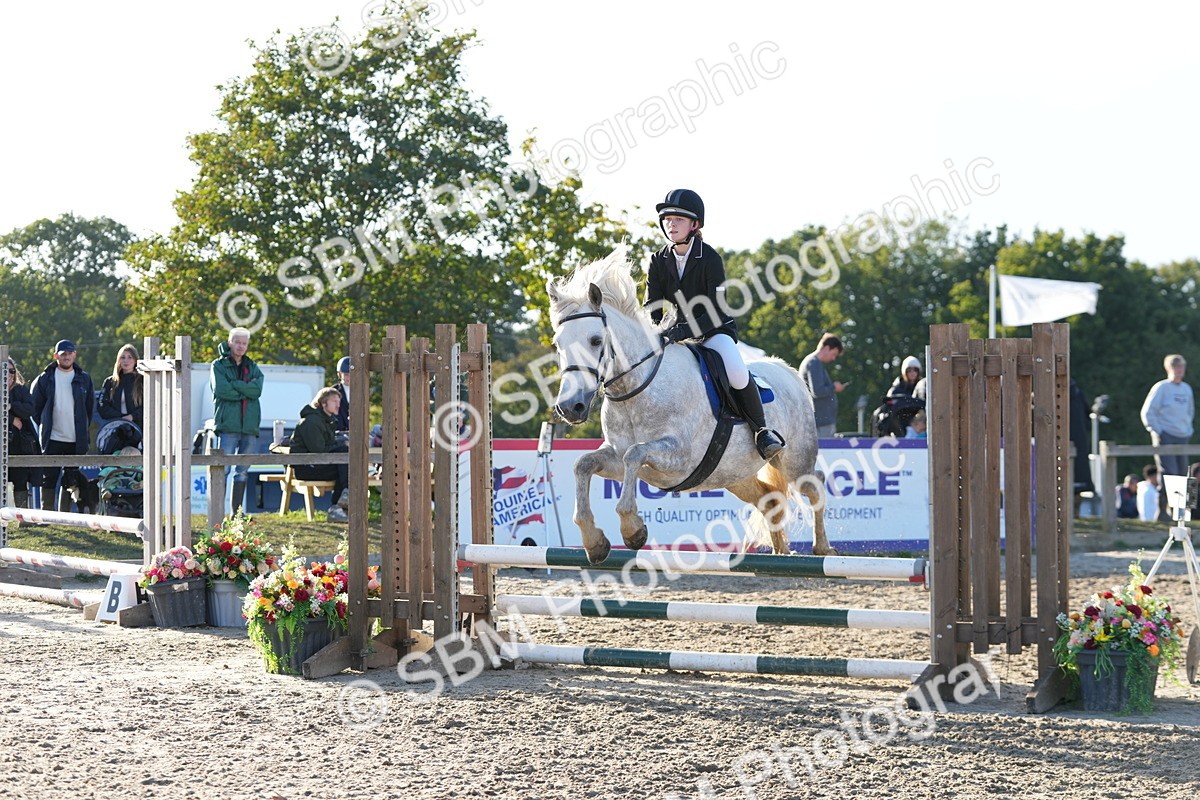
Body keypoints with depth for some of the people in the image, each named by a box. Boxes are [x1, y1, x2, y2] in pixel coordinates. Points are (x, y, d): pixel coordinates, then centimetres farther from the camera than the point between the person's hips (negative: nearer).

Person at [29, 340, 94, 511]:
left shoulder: (84, 379, 6)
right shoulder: (45, 378, 2)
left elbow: (90, 406, 14)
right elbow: (35, 406, 8)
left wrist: (83, 429, 10)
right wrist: (44, 426, 5)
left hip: (76, 439, 1)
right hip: (52, 439, -1)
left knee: (72, 479, 4)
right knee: (49, 478, -2)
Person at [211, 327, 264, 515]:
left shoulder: (253, 368, 17)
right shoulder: (219, 366, 5)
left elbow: (257, 390, -2)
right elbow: (221, 390, -12)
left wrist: (233, 385, -8)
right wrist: (246, 390, -7)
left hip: (249, 426, 5)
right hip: (227, 424, -5)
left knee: (242, 471, 7)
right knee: (223, 469, -10)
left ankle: (236, 512, 12)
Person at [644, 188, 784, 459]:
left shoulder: (710, 259, -16)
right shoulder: (659, 261, -1)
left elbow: (717, 312, -22)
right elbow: (652, 308, -3)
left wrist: (683, 331, -36)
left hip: (715, 331, -5)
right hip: (679, 332, 5)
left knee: (737, 374, -32)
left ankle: (761, 430, -8)